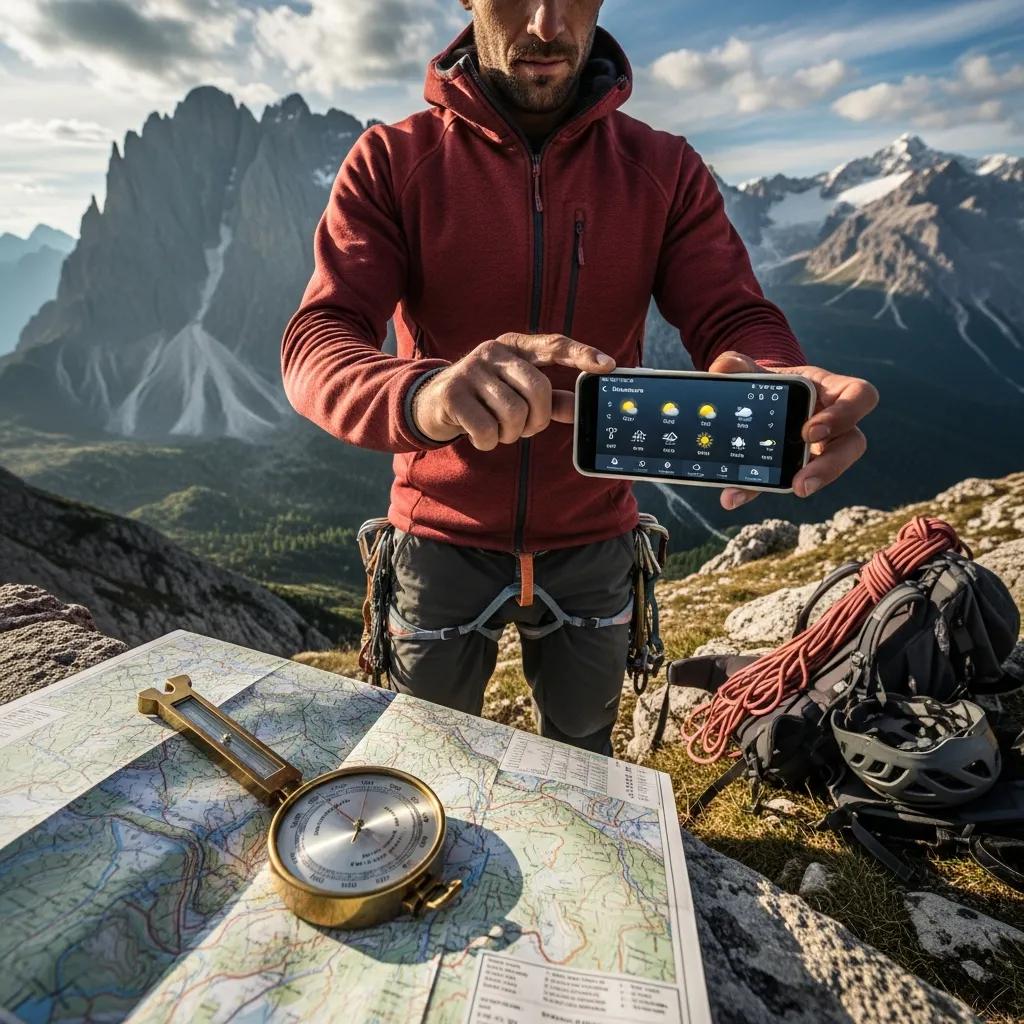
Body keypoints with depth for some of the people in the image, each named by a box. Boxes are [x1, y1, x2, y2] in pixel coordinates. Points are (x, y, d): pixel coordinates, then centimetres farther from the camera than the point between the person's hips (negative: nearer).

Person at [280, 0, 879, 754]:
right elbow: (316, 347, -21)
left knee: (586, 770, 25)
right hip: (443, 543, -1)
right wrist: (424, 394, -45)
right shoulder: (390, 162, -10)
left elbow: (736, 318, -12)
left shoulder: (665, 169, -4)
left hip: (595, 545, 2)